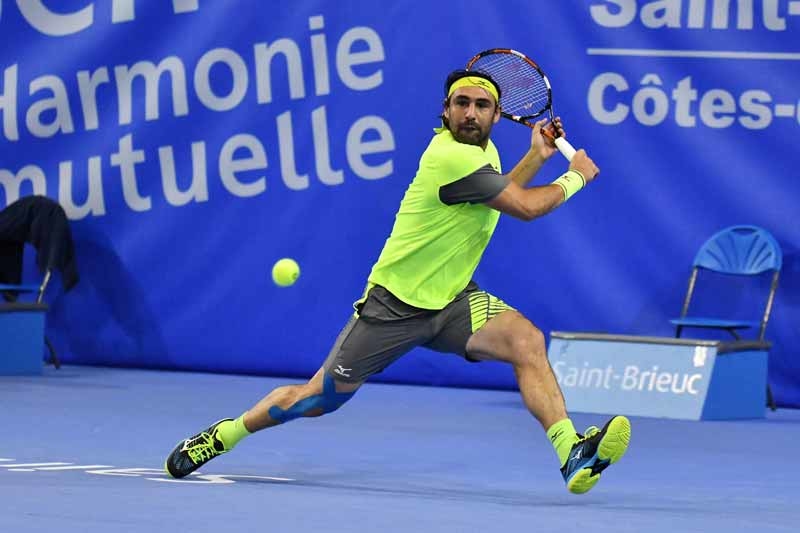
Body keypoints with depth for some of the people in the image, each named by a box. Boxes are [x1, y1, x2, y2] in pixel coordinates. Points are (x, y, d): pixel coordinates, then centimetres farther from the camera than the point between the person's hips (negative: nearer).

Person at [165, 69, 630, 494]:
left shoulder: (483, 150, 6)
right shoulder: (451, 157, -23)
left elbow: (498, 199, 29)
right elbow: (526, 207, -21)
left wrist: (536, 157, 16)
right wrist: (574, 177, -4)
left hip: (452, 302, 7)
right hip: (396, 304, -7)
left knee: (526, 339, -24)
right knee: (320, 398, 4)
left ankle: (571, 452, -35)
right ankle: (225, 434, 30)